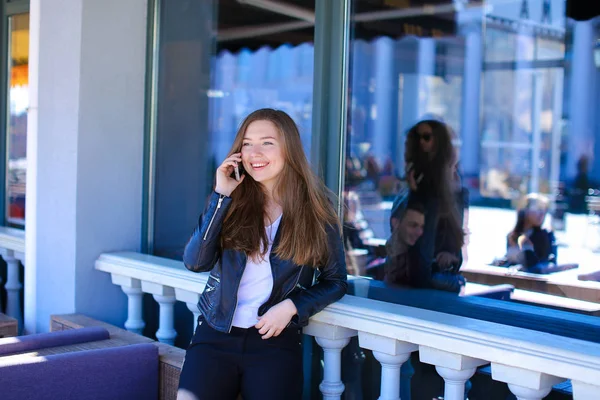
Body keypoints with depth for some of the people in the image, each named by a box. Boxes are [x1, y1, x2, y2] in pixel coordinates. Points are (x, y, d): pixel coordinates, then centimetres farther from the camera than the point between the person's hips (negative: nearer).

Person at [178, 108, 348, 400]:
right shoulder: (232, 202, 3)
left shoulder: (316, 211, -1)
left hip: (276, 340, -1)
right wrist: (221, 195, -13)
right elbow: (195, 263, -9)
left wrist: (291, 306, -10)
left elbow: (335, 281, 6)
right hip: (215, 334, 1)